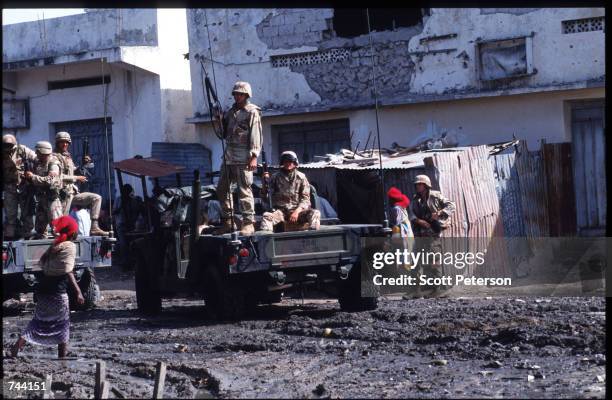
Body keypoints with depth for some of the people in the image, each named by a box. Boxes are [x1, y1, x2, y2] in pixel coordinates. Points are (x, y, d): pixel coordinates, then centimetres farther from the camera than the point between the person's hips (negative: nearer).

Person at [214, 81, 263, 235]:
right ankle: (228, 221, 16)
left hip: (243, 158, -8)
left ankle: (248, 223, -8)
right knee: (222, 189, 8)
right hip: (229, 156, 8)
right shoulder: (231, 112, 19)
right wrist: (221, 120, 4)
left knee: (244, 189, -9)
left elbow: (256, 136, -10)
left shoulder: (252, 113, -3)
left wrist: (254, 156, -19)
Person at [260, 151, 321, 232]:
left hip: (298, 210, 0)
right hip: (280, 210, 0)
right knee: (266, 216, -32)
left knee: (315, 213, -28)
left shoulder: (301, 177, 8)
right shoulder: (276, 177, 10)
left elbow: (305, 199, 3)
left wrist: (297, 211, -13)